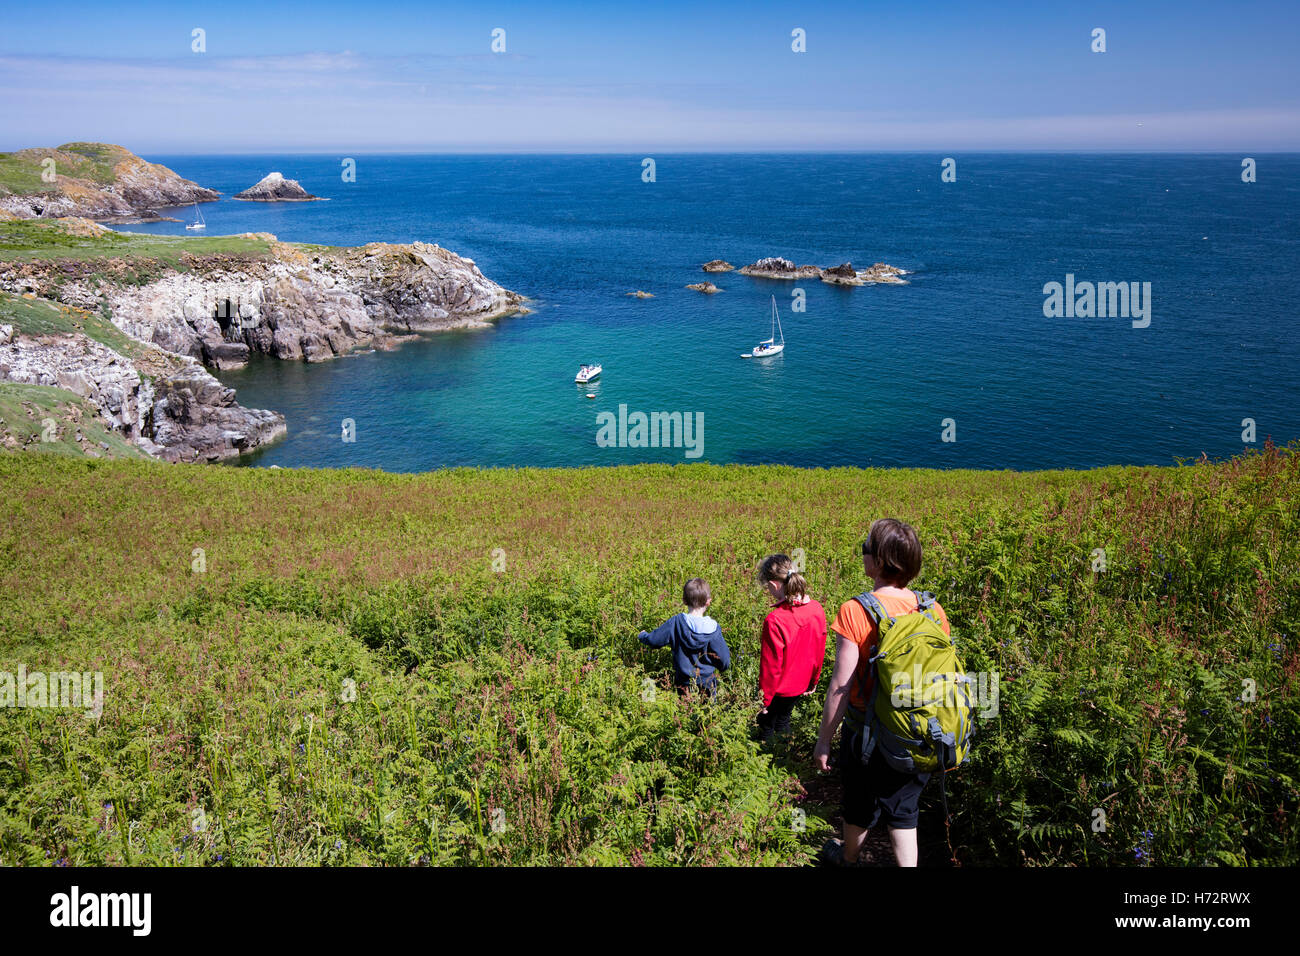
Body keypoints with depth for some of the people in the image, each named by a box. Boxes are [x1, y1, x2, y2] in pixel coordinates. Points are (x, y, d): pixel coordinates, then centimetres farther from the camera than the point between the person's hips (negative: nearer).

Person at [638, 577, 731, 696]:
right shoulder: (713, 628, -16)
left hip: (684, 683, 1)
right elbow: (725, 663, -11)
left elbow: (654, 640, -3)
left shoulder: (676, 622, -15)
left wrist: (643, 635, 19)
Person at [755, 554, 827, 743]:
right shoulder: (817, 610, -12)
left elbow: (771, 666, -22)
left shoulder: (774, 620, -32)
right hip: (802, 685, 6)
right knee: (783, 720, 27)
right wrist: (814, 681, 17)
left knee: (766, 725, 17)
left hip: (779, 690, -6)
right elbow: (820, 652, 2)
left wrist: (764, 699, -8)